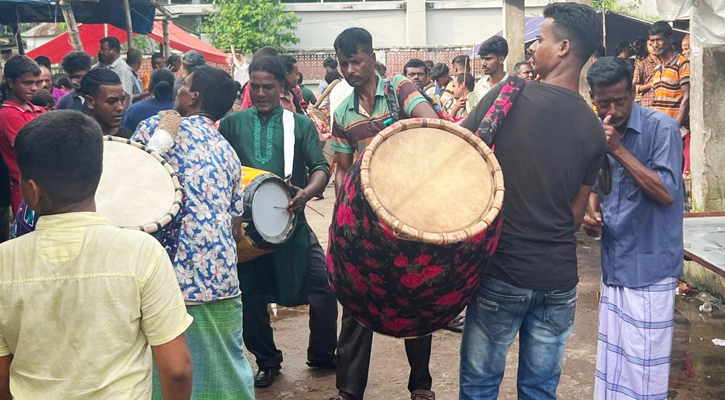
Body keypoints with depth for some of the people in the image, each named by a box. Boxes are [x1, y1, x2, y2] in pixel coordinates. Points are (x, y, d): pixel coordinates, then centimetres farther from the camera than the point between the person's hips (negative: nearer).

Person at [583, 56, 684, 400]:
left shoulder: (661, 128, -12)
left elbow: (667, 194, -20)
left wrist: (619, 150, -23)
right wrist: (591, 212, -1)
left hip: (649, 267, -6)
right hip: (613, 264, 6)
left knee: (643, 367, -1)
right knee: (612, 359, 14)